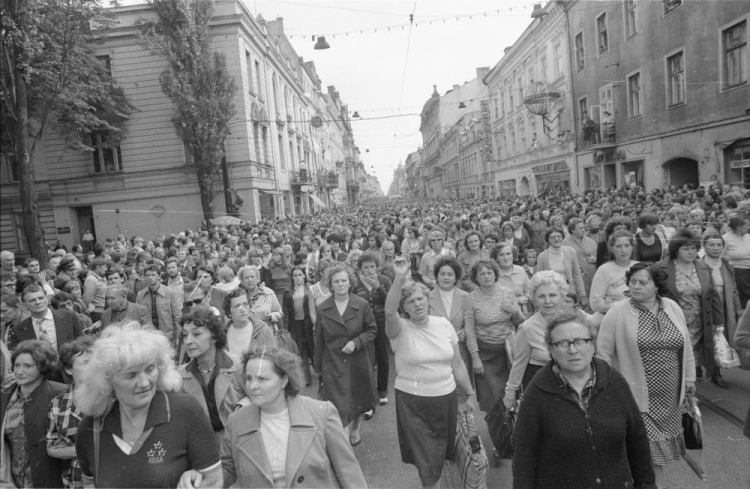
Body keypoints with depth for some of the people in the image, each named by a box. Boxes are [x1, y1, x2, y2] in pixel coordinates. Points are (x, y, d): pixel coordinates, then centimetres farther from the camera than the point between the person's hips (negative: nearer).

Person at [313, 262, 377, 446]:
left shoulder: (362, 304, -7)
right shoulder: (323, 309, -4)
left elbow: (372, 329, -1)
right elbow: (319, 341, 2)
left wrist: (356, 342, -18)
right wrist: (318, 367, 6)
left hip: (358, 362, 1)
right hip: (333, 364, -1)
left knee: (357, 400, 20)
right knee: (338, 406, -5)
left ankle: (355, 429, 46)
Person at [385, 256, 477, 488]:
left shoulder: (444, 324, 0)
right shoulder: (400, 329, -11)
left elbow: (457, 364, 7)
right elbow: (389, 311, -35)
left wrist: (470, 394, 8)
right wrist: (399, 278, -44)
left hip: (446, 398, 4)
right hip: (413, 401, -3)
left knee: (441, 454, 18)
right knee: (426, 460, 7)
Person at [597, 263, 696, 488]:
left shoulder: (673, 308, 4)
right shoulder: (618, 312, -12)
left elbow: (685, 346, 14)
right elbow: (603, 352, -9)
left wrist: (689, 378, 16)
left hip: (670, 396, 5)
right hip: (637, 395, -4)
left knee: (660, 450, 15)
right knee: (648, 453, 0)